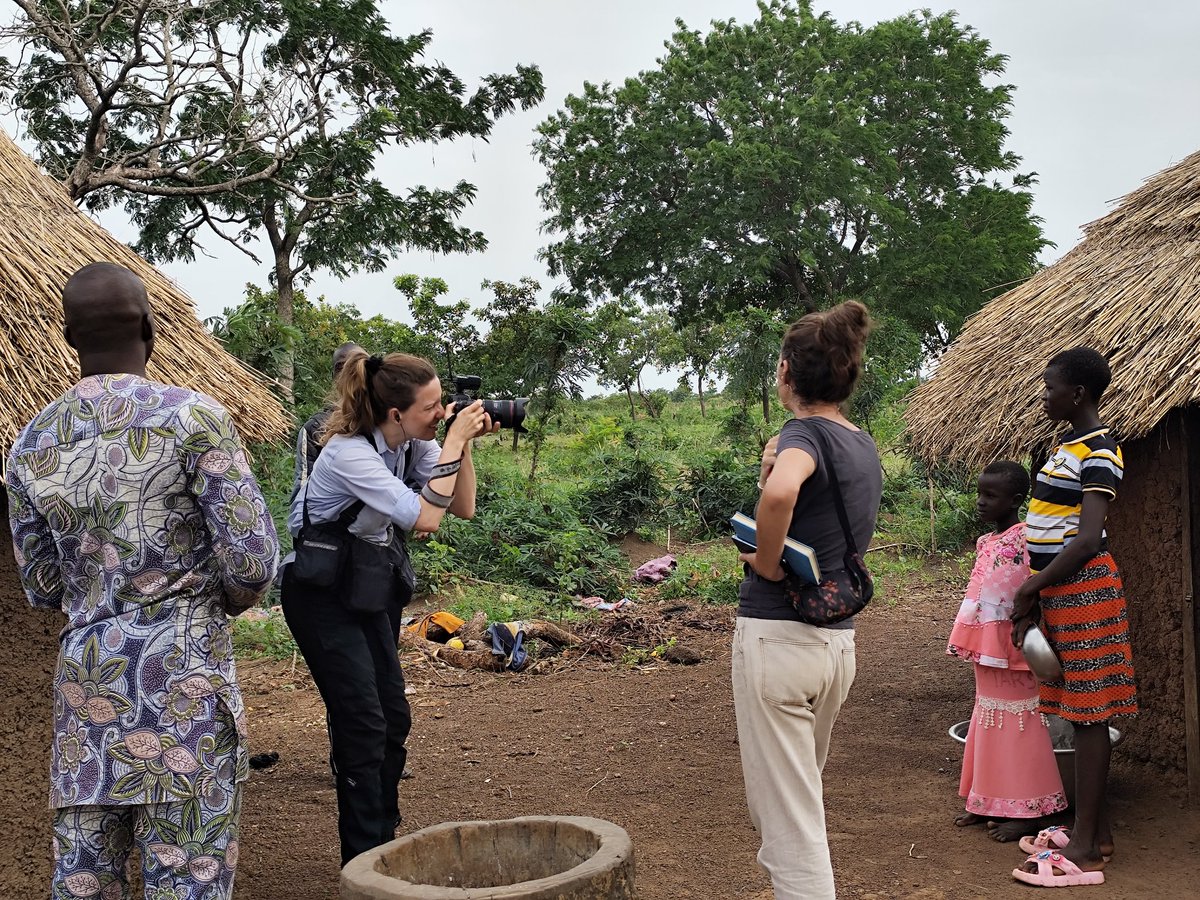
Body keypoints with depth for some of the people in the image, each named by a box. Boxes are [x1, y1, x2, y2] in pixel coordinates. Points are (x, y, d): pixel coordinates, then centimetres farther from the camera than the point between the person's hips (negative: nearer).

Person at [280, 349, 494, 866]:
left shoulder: (413, 442, -6)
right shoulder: (350, 453, -28)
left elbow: (463, 508, -4)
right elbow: (425, 518, -34)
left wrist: (463, 445, -15)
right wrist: (453, 443, -29)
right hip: (318, 595, -8)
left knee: (394, 718, 8)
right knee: (363, 724, -9)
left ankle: (384, 844, 21)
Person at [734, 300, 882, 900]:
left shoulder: (805, 433, -13)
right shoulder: (866, 447, 12)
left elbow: (780, 493, -36)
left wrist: (765, 562, -20)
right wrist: (775, 472, 2)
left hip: (778, 634, -8)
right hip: (839, 639, 8)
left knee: (788, 820, -1)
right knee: (796, 802, 24)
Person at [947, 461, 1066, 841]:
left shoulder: (1026, 540, -15)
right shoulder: (986, 542, 11)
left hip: (1012, 648, -9)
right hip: (986, 650, 9)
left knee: (1016, 722, -2)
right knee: (988, 717, 14)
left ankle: (1024, 810, 6)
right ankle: (989, 802, 24)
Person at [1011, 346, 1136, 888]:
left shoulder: (1098, 452, -14)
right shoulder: (1067, 446, 15)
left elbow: (1087, 540, -21)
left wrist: (1030, 587, -15)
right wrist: (1031, 602, 14)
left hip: (1084, 587, -9)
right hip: (1056, 590, 9)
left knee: (1086, 712, -6)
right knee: (1077, 709, 12)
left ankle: (1085, 848, -3)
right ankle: (1095, 828, 21)